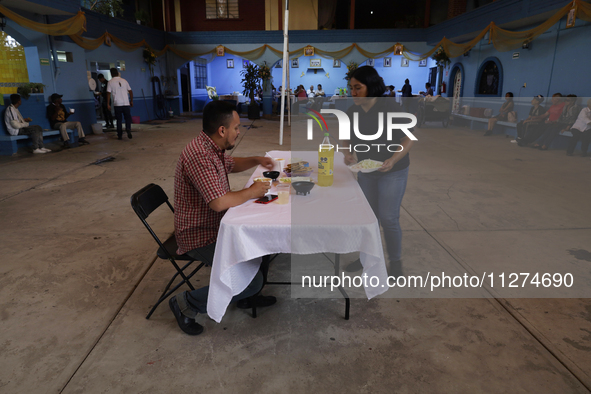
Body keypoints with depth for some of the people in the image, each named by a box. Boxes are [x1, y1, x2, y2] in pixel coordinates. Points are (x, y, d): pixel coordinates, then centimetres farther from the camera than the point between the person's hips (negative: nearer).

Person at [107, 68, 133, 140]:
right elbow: (130, 92, 9)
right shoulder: (124, 81, 8)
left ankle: (120, 135, 9)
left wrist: (108, 104, 0)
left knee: (119, 120, 6)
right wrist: (131, 101, 18)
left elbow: (108, 93, -4)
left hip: (117, 104, -1)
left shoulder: (110, 82, 0)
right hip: (126, 103, 1)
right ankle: (128, 129, -19)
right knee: (128, 118, 7)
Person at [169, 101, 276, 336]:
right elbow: (218, 202, -34)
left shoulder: (213, 148, 5)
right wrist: (251, 192, -18)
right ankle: (187, 304, 2)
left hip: (216, 225, 11)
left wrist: (256, 160, 9)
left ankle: (247, 297, 27)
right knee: (251, 280, -17)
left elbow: (231, 165, 26)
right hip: (201, 236, -10)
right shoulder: (199, 155, -28)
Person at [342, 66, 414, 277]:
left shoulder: (390, 108, -19)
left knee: (388, 218, -4)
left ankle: (395, 261, 18)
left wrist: (393, 160, -30)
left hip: (392, 172, -5)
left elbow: (408, 139, -15)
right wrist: (348, 153, -15)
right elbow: (348, 140, 7)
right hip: (366, 171, 5)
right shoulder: (353, 112, -4)